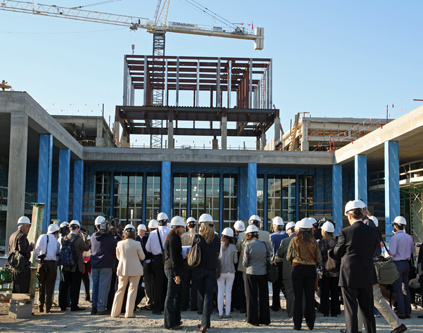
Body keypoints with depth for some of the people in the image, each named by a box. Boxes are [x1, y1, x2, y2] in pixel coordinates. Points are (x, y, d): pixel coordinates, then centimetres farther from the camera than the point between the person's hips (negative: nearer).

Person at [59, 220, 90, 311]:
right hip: (76, 266, -5)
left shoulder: (63, 238, 0)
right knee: (75, 286, 3)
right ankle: (74, 306, 6)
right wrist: (84, 238, 10)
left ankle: (62, 305, 20)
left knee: (64, 286, 13)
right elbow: (87, 248, -5)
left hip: (65, 266, 5)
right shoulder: (79, 239, -17)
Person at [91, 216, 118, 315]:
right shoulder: (109, 238, -12)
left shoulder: (93, 237, 5)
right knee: (104, 286, -3)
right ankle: (101, 308, -3)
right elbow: (117, 247, -2)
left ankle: (94, 307, 16)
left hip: (94, 265, 6)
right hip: (106, 266, -6)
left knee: (95, 286, 12)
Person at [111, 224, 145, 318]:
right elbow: (142, 257, 0)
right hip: (135, 270, -3)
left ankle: (115, 312, 16)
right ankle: (129, 313, 1)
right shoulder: (137, 244, -11)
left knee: (120, 290, 12)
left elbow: (118, 257, 11)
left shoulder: (120, 244, -3)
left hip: (123, 269, 3)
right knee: (132, 290, 3)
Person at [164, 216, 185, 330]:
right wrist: (177, 274, -21)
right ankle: (170, 323, -1)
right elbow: (173, 257, -20)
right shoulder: (173, 239, -15)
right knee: (171, 295, -5)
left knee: (178, 294, 17)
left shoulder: (175, 238, 17)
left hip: (174, 269, 11)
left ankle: (175, 319, 25)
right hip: (173, 269, -11)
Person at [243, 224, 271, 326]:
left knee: (252, 297, 7)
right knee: (263, 296, 12)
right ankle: (265, 319, 18)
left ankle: (254, 320, 10)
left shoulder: (248, 246, -11)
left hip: (251, 273, -3)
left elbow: (245, 263, -7)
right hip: (263, 273, 3)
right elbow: (268, 259, 8)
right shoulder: (265, 245, -2)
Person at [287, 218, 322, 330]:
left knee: (298, 297, 3)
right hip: (310, 270, 2)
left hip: (297, 269, -1)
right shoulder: (313, 241, -1)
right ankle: (310, 323, 15)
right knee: (310, 297, 9)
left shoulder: (294, 240, -5)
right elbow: (319, 259, 2)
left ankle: (297, 324, 5)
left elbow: (288, 257, -1)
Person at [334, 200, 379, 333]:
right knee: (367, 309, 16)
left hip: (349, 276, -4)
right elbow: (374, 251, 7)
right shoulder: (372, 231, -3)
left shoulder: (345, 232, -15)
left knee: (350, 309, 3)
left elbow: (337, 253, -5)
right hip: (368, 276, 4)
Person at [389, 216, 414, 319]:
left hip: (398, 264, -7)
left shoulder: (395, 237, -14)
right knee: (406, 288, 11)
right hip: (406, 263, 7)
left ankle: (401, 312, -3)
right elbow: (412, 251, 19)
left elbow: (392, 252, -18)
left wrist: (389, 253, 3)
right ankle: (408, 311, 13)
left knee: (398, 289, -3)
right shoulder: (409, 237, 8)